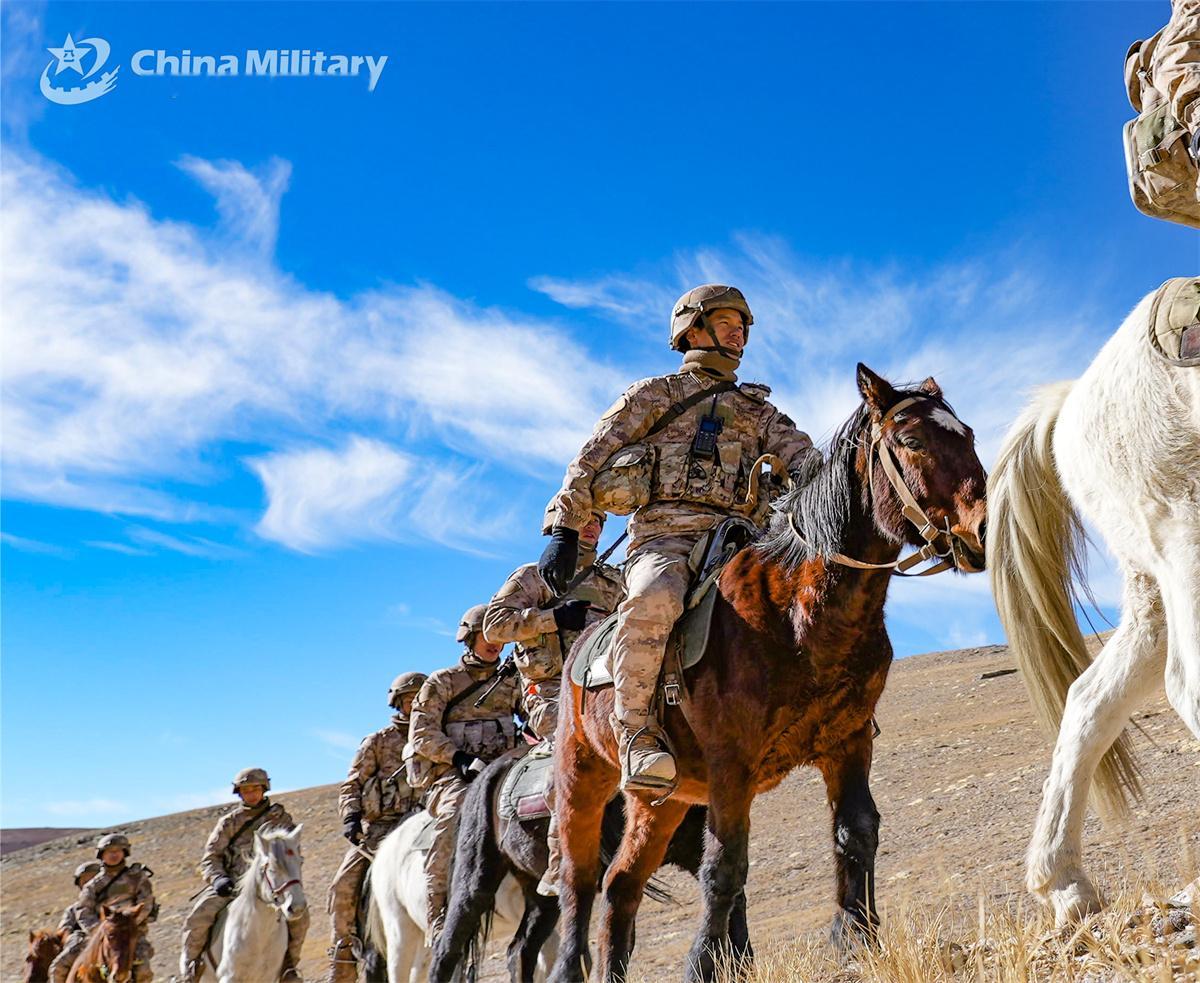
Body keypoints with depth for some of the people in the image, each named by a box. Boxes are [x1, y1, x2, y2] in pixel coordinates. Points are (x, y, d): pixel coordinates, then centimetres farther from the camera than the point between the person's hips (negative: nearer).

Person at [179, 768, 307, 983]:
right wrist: (217, 878, -12)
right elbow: (210, 857, 9)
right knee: (197, 918, -23)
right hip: (231, 883, 0)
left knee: (299, 915, -22)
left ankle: (288, 965, -1)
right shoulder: (230, 821, 12)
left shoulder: (279, 818, 12)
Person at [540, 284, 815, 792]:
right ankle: (635, 730, -26)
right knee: (654, 600, -38)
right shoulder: (653, 394, 19)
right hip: (664, 535, -4)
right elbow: (591, 460, 11)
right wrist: (563, 530, -1)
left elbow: (801, 456, 13)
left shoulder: (757, 410, 30)